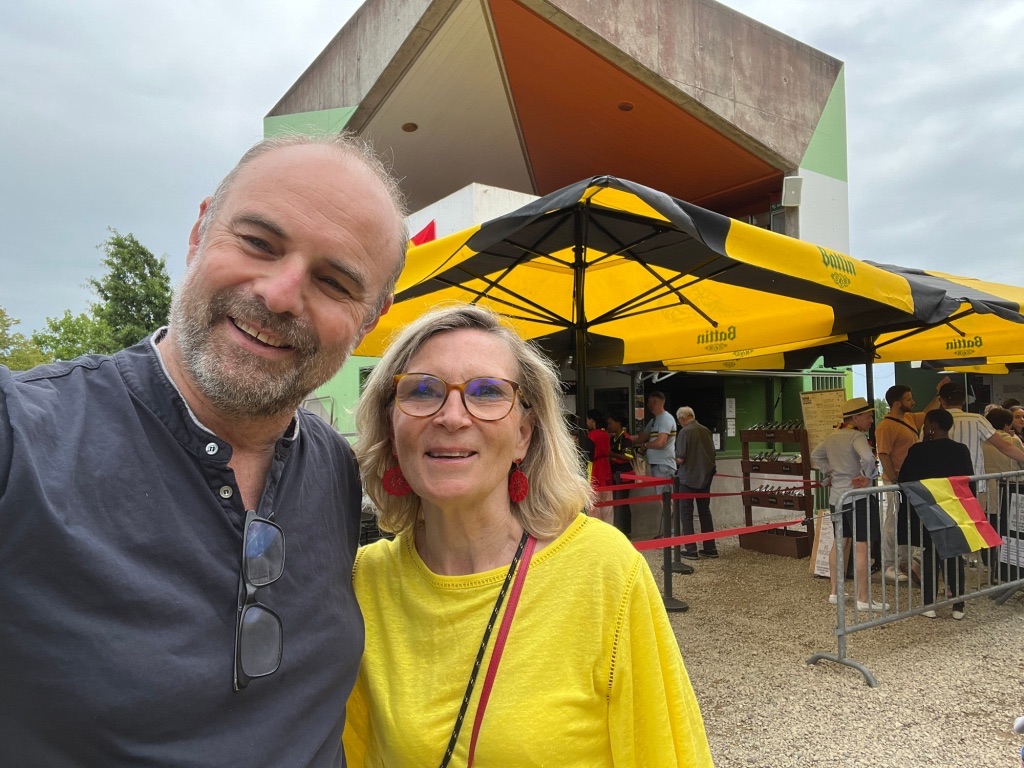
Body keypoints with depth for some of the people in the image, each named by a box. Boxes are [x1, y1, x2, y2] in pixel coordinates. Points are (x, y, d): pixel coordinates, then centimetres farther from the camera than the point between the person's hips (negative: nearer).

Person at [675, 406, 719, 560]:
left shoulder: (684, 432, -15)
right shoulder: (706, 431, 3)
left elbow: (680, 459, -18)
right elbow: (712, 454, 9)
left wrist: (674, 459, 3)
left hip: (688, 478, -6)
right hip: (705, 477, 6)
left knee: (686, 513, 4)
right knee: (705, 511, 15)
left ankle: (691, 550, 5)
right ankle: (710, 548, 19)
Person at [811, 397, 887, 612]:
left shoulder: (831, 437, 10)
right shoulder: (857, 436, -15)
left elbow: (815, 456, 24)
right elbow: (868, 458, -33)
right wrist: (869, 476, -17)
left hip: (836, 496, 8)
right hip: (858, 496, -8)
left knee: (839, 543, 17)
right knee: (862, 547, -2)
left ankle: (835, 592, 25)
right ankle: (863, 599, 3)